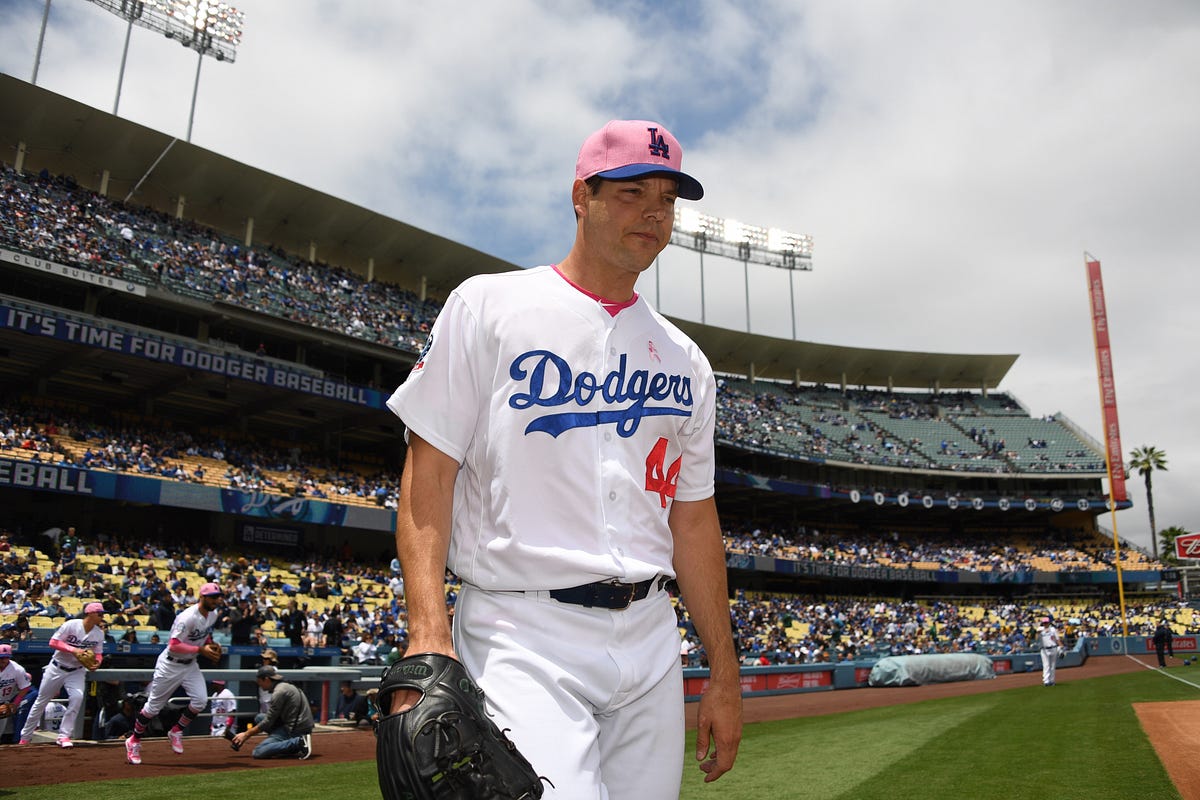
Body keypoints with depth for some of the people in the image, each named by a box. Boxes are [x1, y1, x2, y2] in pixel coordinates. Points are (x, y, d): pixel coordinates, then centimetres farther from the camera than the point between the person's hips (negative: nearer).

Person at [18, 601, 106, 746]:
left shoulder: (99, 633, -5)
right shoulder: (71, 625, -18)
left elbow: (98, 654, 3)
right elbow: (53, 642, -18)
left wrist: (97, 661, -20)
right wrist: (73, 649, -28)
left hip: (76, 671, 2)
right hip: (57, 668, -2)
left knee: (77, 697, -22)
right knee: (41, 701, 10)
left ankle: (64, 736, -11)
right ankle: (25, 737, 30)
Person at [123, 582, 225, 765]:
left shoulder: (213, 614, -2)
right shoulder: (188, 618, -27)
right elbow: (174, 646, -30)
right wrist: (200, 649, -31)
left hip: (190, 664, 6)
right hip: (170, 665, -6)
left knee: (200, 700, -11)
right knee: (153, 706, 5)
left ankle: (176, 732, 11)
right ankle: (134, 741, 27)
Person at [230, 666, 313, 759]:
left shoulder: (279, 692, -12)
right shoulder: (286, 686, 18)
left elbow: (269, 721, -10)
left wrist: (246, 735, -1)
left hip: (296, 730, -10)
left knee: (258, 752, -12)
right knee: (259, 718, 16)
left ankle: (298, 743, -16)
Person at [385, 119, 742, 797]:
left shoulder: (686, 360, 13)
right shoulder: (488, 307, 0)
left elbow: (694, 518, 15)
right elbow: (430, 470, -5)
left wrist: (725, 673, 13)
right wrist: (428, 633, -17)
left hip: (651, 638, 5)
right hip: (523, 636, -5)